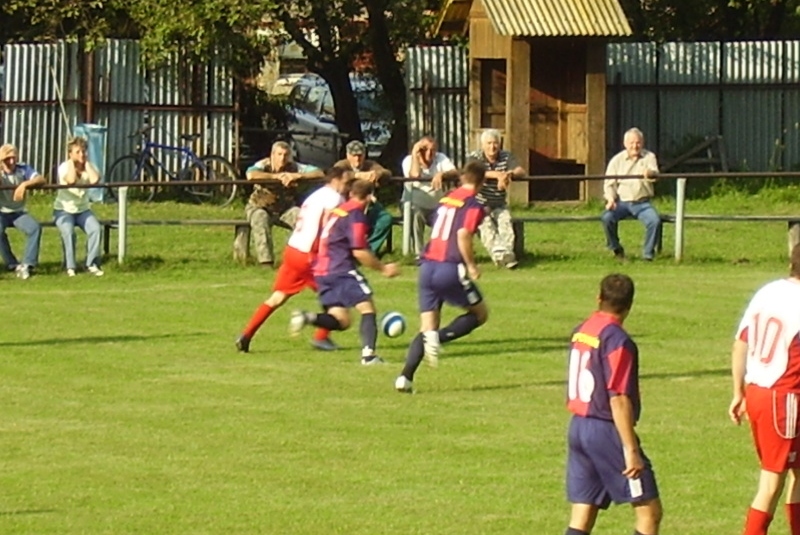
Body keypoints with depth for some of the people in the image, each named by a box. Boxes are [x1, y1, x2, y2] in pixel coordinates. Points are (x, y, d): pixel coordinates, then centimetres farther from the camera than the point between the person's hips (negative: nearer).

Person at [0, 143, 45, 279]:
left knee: (35, 227, -28)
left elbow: (41, 179, -17)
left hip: (18, 212, 2)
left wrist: (25, 184, -33)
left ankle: (27, 264, -25)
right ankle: (13, 265, -21)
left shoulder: (23, 169, -1)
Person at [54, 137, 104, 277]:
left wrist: (86, 163, -14)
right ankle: (70, 267, -22)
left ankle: (92, 264, -16)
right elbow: (71, 180, -32)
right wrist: (72, 162, -18)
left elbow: (95, 180, -24)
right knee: (68, 231, -33)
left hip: (83, 210, 3)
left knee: (96, 229, -26)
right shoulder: (64, 168, -10)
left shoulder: (88, 168, 0)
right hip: (64, 210, -3)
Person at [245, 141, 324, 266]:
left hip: (285, 208, 3)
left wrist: (297, 176, -28)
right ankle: (266, 261, -35)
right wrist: (276, 176, -31)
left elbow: (320, 173, -14)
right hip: (260, 207, -3)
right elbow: (250, 175, -38)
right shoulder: (264, 165, -15)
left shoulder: (293, 167, -8)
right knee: (261, 218, -36)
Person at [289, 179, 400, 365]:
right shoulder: (356, 215, -10)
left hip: (321, 271, 8)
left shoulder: (338, 210, 17)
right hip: (341, 270, -8)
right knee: (367, 308, -2)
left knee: (341, 321, 7)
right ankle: (368, 353, -16)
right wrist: (382, 268, -5)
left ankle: (307, 318, -16)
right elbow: (359, 252, -15)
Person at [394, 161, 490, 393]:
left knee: (427, 328, 11)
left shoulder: (445, 200, 16)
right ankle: (439, 337, -12)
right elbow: (463, 235, -19)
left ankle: (405, 378, -4)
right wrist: (471, 265, -10)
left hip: (428, 266, 6)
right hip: (450, 269, -6)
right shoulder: (473, 206, -5)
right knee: (480, 314, 13)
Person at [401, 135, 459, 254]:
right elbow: (415, 175, -24)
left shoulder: (441, 158, 4)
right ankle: (419, 254, -30)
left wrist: (441, 174, -34)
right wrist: (415, 154, -19)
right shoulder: (409, 161, -3)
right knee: (416, 214, -37)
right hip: (417, 205, -3)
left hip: (437, 205, 3)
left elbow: (455, 173, -13)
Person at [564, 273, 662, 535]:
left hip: (578, 426, 8)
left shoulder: (580, 332, 9)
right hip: (606, 431, -8)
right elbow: (618, 399, -19)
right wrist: (631, 449, -18)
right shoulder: (617, 340, -14)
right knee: (649, 511, -1)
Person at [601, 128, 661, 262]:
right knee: (607, 218, -29)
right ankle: (616, 250, -6)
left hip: (642, 203, -1)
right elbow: (609, 183, 5)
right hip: (622, 202, 1)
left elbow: (654, 173, -14)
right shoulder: (617, 160, 7)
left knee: (655, 221, -30)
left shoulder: (649, 157, 5)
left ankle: (648, 254, -11)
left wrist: (650, 173, -41)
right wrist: (610, 198, -16)